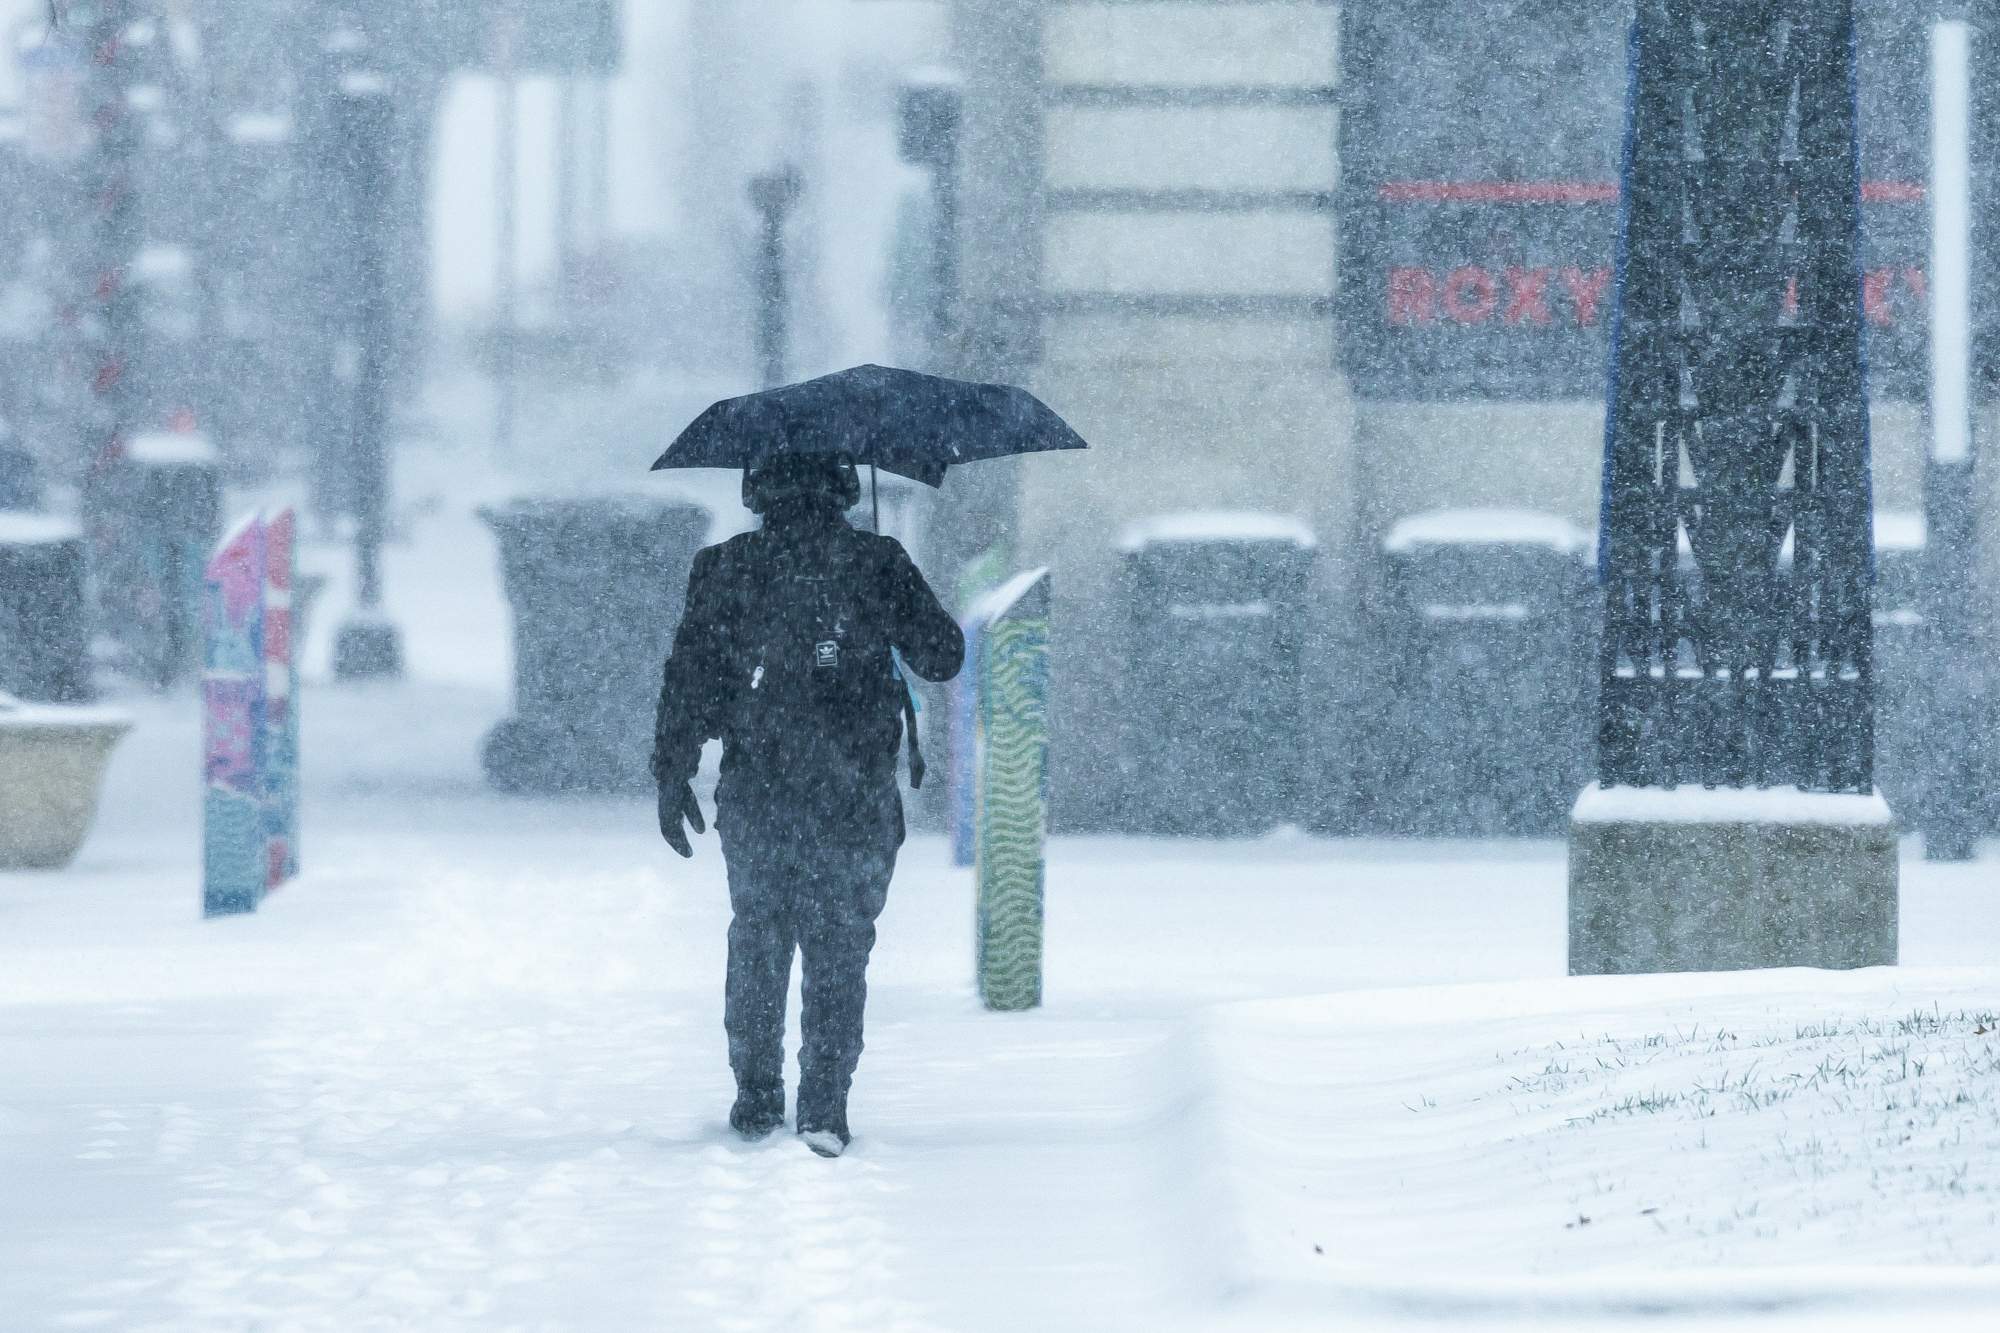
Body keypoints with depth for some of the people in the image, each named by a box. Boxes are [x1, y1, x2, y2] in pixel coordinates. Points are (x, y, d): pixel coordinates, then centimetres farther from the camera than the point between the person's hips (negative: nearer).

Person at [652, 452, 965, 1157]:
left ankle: (756, 1099, 20)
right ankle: (824, 1109, -3)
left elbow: (686, 679, 1)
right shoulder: (878, 563, -5)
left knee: (756, 945, 16)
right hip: (855, 803, -1)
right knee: (838, 952, 4)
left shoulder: (723, 569, -1)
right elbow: (942, 657, 2)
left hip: (753, 800, 1)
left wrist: (673, 776, 9)